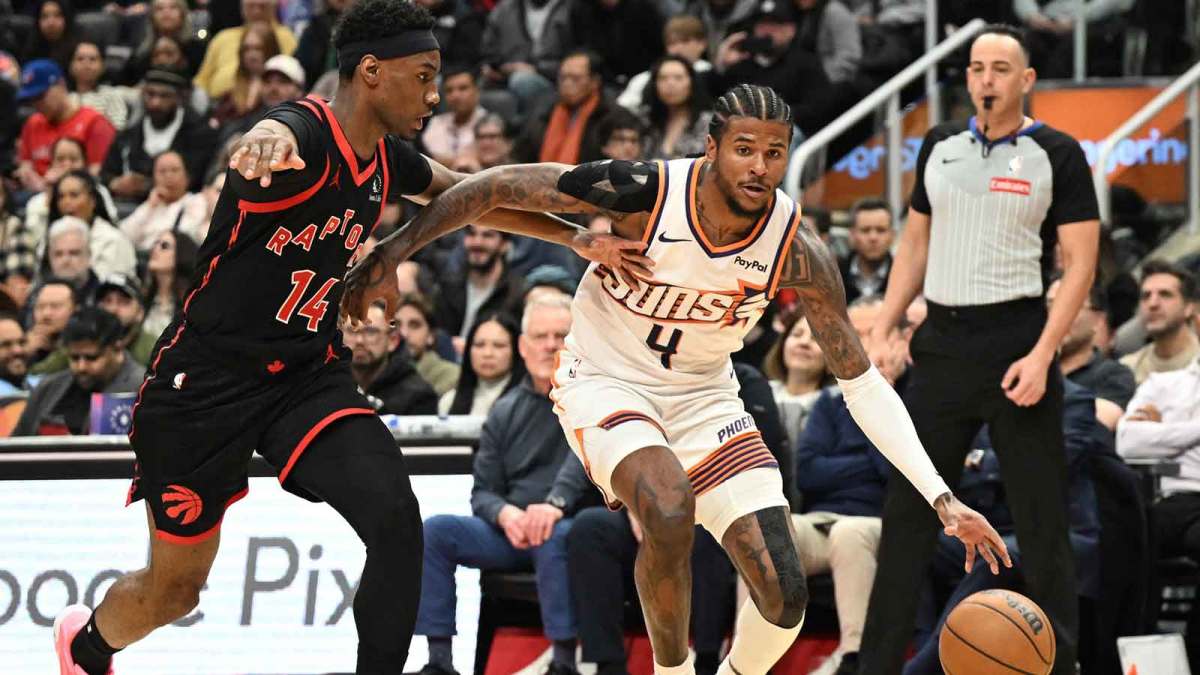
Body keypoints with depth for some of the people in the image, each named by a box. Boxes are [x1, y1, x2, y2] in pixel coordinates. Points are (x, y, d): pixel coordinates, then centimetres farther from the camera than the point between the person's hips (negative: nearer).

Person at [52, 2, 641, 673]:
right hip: (207, 377, -6)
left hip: (309, 376, 6)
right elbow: (273, 138, -49)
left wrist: (574, 238, 17)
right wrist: (263, 143, -73)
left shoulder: (387, 158, 2)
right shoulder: (306, 133, -22)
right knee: (174, 592, 9)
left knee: (396, 518, -22)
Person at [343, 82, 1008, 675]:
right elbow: (495, 186, -16)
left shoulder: (797, 252, -18)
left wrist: (942, 499, -17)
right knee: (670, 510, -36)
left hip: (703, 398, 3)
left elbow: (864, 384, -11)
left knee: (784, 600, -10)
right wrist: (391, 252, -16)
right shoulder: (640, 194, -26)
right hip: (604, 383, -3)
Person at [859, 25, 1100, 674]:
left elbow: (1080, 263, -6)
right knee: (906, 511, 5)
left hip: (1018, 342, -4)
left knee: (1042, 522, -2)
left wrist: (1042, 355, -16)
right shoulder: (940, 145, 11)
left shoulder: (1056, 155, -3)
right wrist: (882, 330, 7)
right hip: (942, 345, 5)